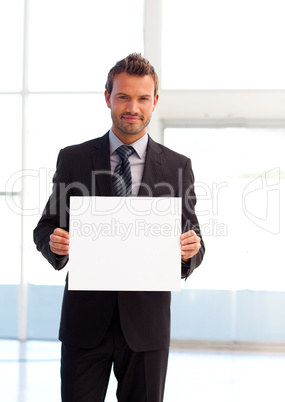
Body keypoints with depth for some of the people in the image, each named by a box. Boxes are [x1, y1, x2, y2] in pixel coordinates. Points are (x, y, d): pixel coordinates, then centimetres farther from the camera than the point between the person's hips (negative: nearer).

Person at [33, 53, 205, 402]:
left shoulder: (177, 166, 5)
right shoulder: (73, 159, 4)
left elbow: (192, 237, 8)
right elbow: (46, 228, 8)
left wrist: (191, 249, -16)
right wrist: (54, 243, -15)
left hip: (146, 321, 1)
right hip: (85, 319, 0)